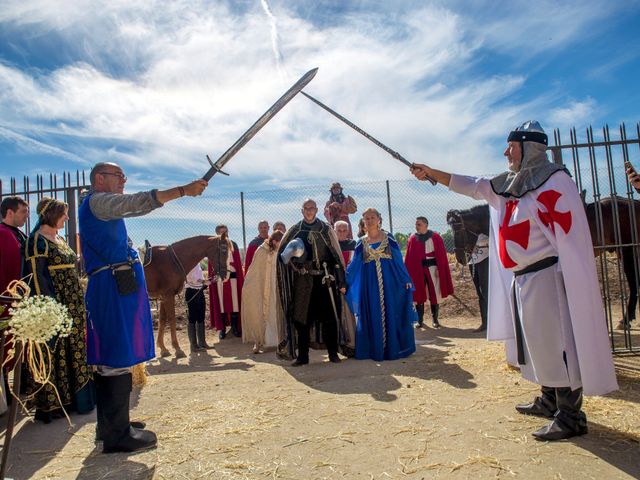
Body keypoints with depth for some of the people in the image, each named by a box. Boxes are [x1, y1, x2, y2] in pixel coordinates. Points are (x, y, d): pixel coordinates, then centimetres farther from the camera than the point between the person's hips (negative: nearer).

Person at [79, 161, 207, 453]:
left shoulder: (104, 205, 24)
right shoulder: (98, 200, -7)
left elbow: (136, 206, 26)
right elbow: (137, 202, -20)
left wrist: (181, 192, 19)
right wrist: (182, 190, -24)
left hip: (114, 286, 11)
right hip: (116, 286, -11)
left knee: (109, 357, 14)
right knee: (119, 356, -8)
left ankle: (110, 424, 24)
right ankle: (118, 433, -2)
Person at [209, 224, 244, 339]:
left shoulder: (233, 244, 7)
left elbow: (238, 262, 8)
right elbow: (212, 264, 3)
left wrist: (241, 277, 4)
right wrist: (212, 278, -3)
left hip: (233, 275, 1)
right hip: (219, 276, -1)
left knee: (234, 300, 1)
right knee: (221, 301, 3)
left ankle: (235, 327, 10)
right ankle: (222, 328, 9)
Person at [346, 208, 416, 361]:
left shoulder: (388, 237, 5)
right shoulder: (362, 242, 8)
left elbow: (399, 260, 4)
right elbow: (354, 265, 8)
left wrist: (407, 279, -1)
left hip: (389, 280, -1)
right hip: (370, 283, 1)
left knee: (392, 313, 2)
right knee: (373, 316, 3)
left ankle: (394, 348, 13)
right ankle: (376, 349, 13)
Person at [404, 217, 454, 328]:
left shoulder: (435, 237, -2)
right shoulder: (412, 238, 3)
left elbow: (441, 254, -3)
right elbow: (409, 257, 3)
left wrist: (439, 269, -10)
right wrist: (408, 271, -2)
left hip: (432, 268, -1)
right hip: (417, 270, 1)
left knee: (435, 294, 4)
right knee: (419, 295, 5)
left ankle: (435, 319, 16)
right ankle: (419, 320, 15)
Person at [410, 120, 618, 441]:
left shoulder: (554, 179, -10)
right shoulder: (508, 184, 13)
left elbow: (570, 236, -14)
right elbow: (471, 186, 17)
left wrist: (567, 282, -17)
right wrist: (431, 172, 12)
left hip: (545, 276, -8)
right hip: (521, 278, 9)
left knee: (556, 342, -3)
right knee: (538, 342, 17)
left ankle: (570, 417, 8)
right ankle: (550, 401, 32)